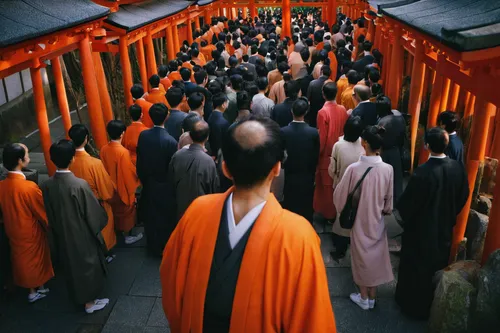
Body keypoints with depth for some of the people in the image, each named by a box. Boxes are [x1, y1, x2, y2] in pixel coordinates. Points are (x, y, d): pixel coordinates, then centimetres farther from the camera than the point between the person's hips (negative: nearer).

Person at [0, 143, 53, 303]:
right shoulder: (30, 187, -31)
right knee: (37, 259, 18)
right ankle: (40, 288, 38)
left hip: (13, 232, 5)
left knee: (23, 259, 22)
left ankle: (32, 290, 38)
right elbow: (44, 214, -18)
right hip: (31, 233, -5)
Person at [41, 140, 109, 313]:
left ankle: (78, 297, 43)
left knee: (71, 265, 23)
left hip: (63, 234, 5)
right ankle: (89, 302, 31)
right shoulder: (80, 185, -29)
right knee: (88, 265, 15)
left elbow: (49, 214, 2)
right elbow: (94, 213, -19)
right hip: (83, 235, -5)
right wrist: (98, 225, 2)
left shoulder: (47, 185, -12)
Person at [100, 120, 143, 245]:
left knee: (116, 210, 25)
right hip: (124, 187, -6)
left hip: (111, 187, 6)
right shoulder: (123, 152, -29)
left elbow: (103, 169, 2)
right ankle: (128, 236, 27)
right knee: (126, 212, 13)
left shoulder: (103, 149, -9)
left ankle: (119, 230, 44)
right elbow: (130, 172, -21)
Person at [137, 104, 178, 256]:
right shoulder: (170, 141, -26)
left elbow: (139, 161, -1)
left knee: (151, 216, 20)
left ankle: (153, 248, 36)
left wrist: (143, 179, 13)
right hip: (165, 185, -4)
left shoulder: (143, 135, -12)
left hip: (148, 184, 4)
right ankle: (167, 248, 30)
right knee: (166, 218, 14)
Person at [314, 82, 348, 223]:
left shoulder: (323, 112, -20)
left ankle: (329, 213, 19)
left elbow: (322, 137, -16)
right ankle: (338, 210, 30)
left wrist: (317, 153, -4)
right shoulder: (343, 110, -3)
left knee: (327, 185, 9)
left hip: (326, 155, -5)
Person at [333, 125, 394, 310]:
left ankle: (363, 297, 30)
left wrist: (346, 209, 9)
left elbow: (340, 196, -12)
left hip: (359, 220, -2)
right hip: (377, 220, 2)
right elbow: (390, 200, -3)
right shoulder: (388, 169, -16)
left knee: (362, 256, 15)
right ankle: (372, 297, 33)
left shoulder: (354, 169, -23)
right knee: (376, 255, 18)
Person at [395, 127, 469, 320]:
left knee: (416, 267, 15)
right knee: (438, 264, 24)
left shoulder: (422, 172, -31)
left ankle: (413, 304, 32)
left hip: (421, 229, -5)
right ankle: (434, 303, 43)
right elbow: (463, 196, 3)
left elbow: (408, 202, -21)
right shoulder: (457, 168, -13)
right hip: (445, 227, 6)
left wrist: (405, 215, 1)